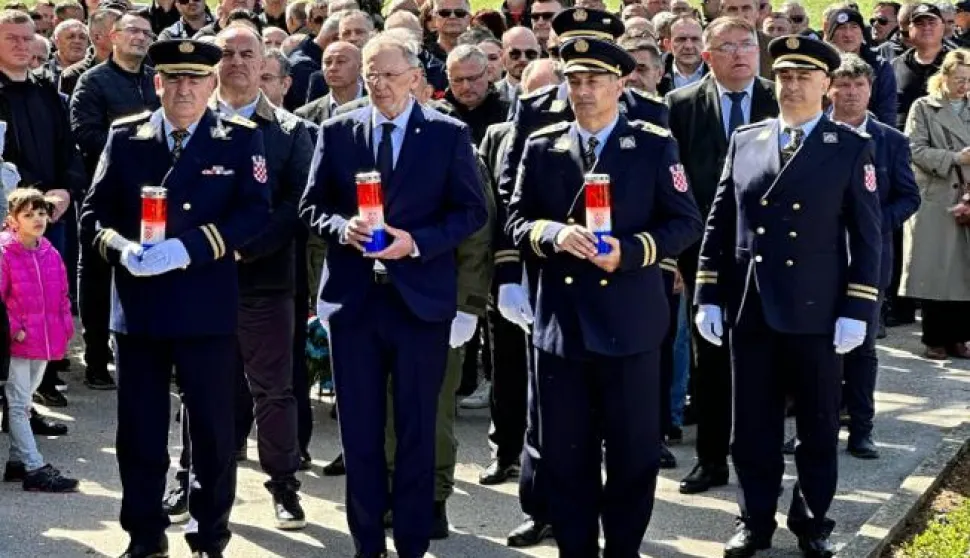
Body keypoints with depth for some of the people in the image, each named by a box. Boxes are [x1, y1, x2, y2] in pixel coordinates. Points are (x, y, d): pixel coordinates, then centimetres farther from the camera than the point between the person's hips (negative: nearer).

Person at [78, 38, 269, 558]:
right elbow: (94, 212, 6)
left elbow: (255, 213, -9)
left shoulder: (241, 139, 1)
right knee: (138, 430, 8)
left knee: (214, 429, 5)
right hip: (137, 306, 2)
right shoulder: (124, 137, 7)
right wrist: (120, 246, -16)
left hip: (207, 309, -2)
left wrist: (187, 248, -20)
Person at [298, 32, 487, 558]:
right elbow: (311, 207, 6)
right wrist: (342, 227, -15)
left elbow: (471, 211, -3)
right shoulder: (336, 131, 5)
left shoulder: (449, 134, -1)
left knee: (417, 430, 6)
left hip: (420, 298, -2)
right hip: (352, 297, 2)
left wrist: (417, 242, -16)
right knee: (359, 430, 8)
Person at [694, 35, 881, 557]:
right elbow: (720, 221, 9)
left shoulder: (852, 148, 0)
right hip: (750, 309, 2)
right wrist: (708, 295, 3)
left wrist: (856, 310, -9)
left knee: (818, 428, 8)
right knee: (752, 428, 8)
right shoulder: (744, 140, 8)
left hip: (817, 312, -2)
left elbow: (866, 236, -3)